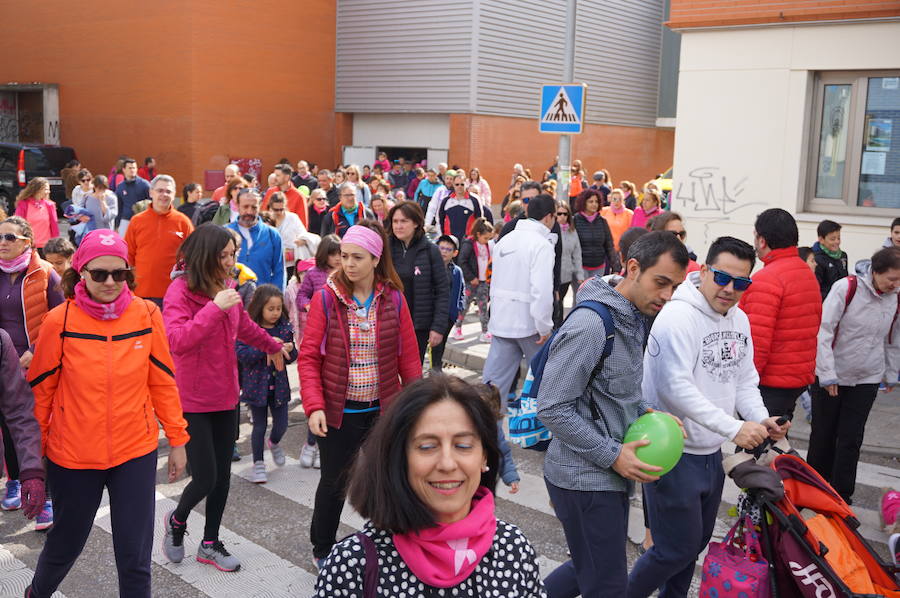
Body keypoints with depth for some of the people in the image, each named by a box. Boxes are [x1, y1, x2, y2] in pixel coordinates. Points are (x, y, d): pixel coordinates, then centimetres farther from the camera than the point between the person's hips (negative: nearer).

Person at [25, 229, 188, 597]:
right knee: (66, 544, 20)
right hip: (73, 456, 0)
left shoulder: (147, 315, -7)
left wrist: (177, 439, 4)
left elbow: (162, 382, 1)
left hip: (136, 453, 0)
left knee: (135, 556, 4)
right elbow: (40, 389, -1)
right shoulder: (60, 321, -11)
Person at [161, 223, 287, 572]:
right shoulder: (180, 291, -15)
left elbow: (244, 327, 24)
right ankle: (177, 520, 28)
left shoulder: (226, 288, 4)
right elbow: (178, 341, -30)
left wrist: (273, 346, 39)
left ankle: (210, 543, 30)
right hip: (193, 401, -6)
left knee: (222, 475, 12)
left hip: (225, 396, 7)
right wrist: (215, 308, -34)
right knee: (205, 477, -5)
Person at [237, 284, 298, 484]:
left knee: (281, 424, 8)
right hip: (256, 384, -3)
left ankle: (274, 443, 42)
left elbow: (292, 358, 8)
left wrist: (290, 350, -15)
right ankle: (258, 464, 24)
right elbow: (242, 355, -19)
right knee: (259, 426, 7)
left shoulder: (284, 328, 1)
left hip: (278, 385, 3)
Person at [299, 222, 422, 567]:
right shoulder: (326, 298, -8)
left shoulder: (394, 300, -3)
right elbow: (308, 357, -8)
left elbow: (409, 358, 1)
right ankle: (322, 550, 35)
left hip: (383, 410, 2)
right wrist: (314, 406, -18)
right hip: (338, 411, -1)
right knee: (334, 483, 12)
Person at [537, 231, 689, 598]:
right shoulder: (590, 324, -22)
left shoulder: (635, 321, 7)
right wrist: (613, 455, -20)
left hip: (609, 473, 9)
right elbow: (552, 409, -22)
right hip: (585, 478, -9)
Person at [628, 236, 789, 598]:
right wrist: (734, 428, -31)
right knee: (677, 549, 0)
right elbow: (676, 388, -29)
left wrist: (760, 419, -7)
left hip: (711, 452, 9)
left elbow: (744, 380, 12)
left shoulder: (739, 320, 6)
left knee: (697, 541, 21)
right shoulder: (679, 316, -21)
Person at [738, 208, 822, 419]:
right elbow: (815, 325, 19)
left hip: (770, 384, -9)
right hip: (801, 379, 9)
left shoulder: (766, 279, -18)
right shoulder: (809, 274, 12)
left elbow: (757, 344, -23)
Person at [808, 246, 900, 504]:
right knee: (823, 435, 9)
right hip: (831, 376, -3)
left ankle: (841, 496, 16)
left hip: (867, 379, 3)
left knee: (851, 439, 5)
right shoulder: (846, 288, -17)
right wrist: (827, 374, -17)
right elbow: (824, 330, -17)